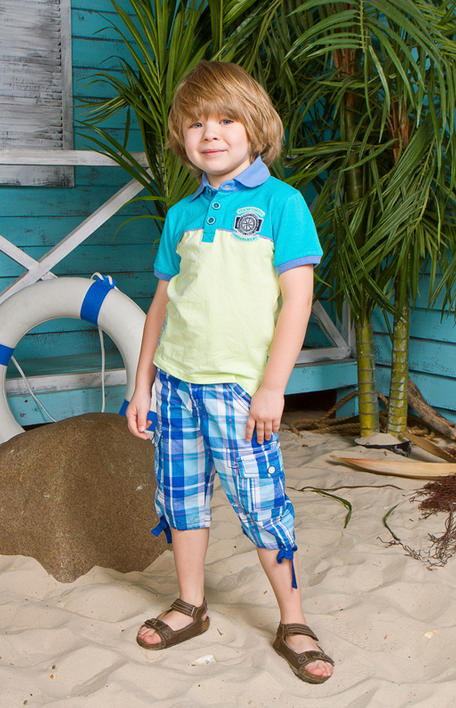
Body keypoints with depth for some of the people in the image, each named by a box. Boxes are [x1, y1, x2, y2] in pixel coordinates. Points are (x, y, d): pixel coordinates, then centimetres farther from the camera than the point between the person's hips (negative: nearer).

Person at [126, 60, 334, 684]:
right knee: (181, 494, 12)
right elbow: (163, 302, 15)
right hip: (176, 380, 5)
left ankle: (292, 621, 16)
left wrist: (271, 386, -13)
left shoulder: (281, 203, -4)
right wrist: (143, 382, 13)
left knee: (261, 503, -1)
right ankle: (190, 606, 30)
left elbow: (296, 299, -9)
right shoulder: (182, 215, 10)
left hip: (239, 386, -5)